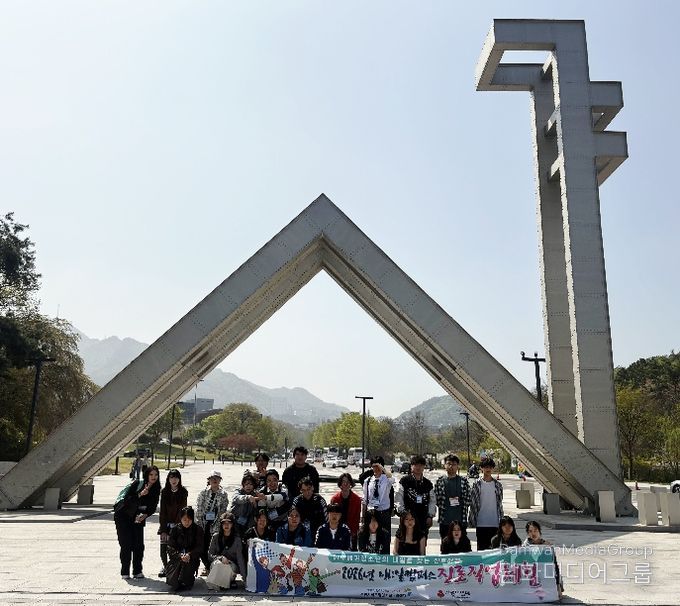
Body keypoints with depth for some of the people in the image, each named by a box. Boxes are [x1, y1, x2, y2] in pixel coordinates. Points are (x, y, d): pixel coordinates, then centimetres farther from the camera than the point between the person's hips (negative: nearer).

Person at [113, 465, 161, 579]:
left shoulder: (156, 489, -1)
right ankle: (125, 572, 6)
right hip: (123, 516, -4)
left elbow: (153, 507, 2)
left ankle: (137, 571, 10)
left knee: (139, 545, -1)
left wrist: (145, 515, -15)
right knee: (126, 544, -5)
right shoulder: (137, 483, -14)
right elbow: (126, 499, -17)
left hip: (138, 518, 4)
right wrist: (140, 494, -30)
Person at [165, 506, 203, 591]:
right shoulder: (175, 529, 5)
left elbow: (199, 548, -1)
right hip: (176, 558, 0)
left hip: (192, 558, 0)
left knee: (187, 563, -33)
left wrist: (189, 555, -20)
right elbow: (170, 549, -1)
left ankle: (184, 583, -5)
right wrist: (180, 555, -20)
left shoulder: (197, 530, 3)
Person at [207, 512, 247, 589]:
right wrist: (221, 558, -18)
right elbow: (210, 554, 3)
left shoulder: (237, 539, 0)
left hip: (232, 566, -1)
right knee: (218, 563, -34)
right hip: (216, 564, 2)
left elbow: (240, 557, -6)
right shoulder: (215, 537, 5)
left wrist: (244, 576, -15)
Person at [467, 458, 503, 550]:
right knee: (481, 546, 4)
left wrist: (501, 520, 6)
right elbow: (471, 503, 0)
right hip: (481, 523, -2)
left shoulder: (498, 485, 6)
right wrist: (471, 520, -3)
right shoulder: (476, 485, -1)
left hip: (494, 522, 2)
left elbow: (500, 504, 9)